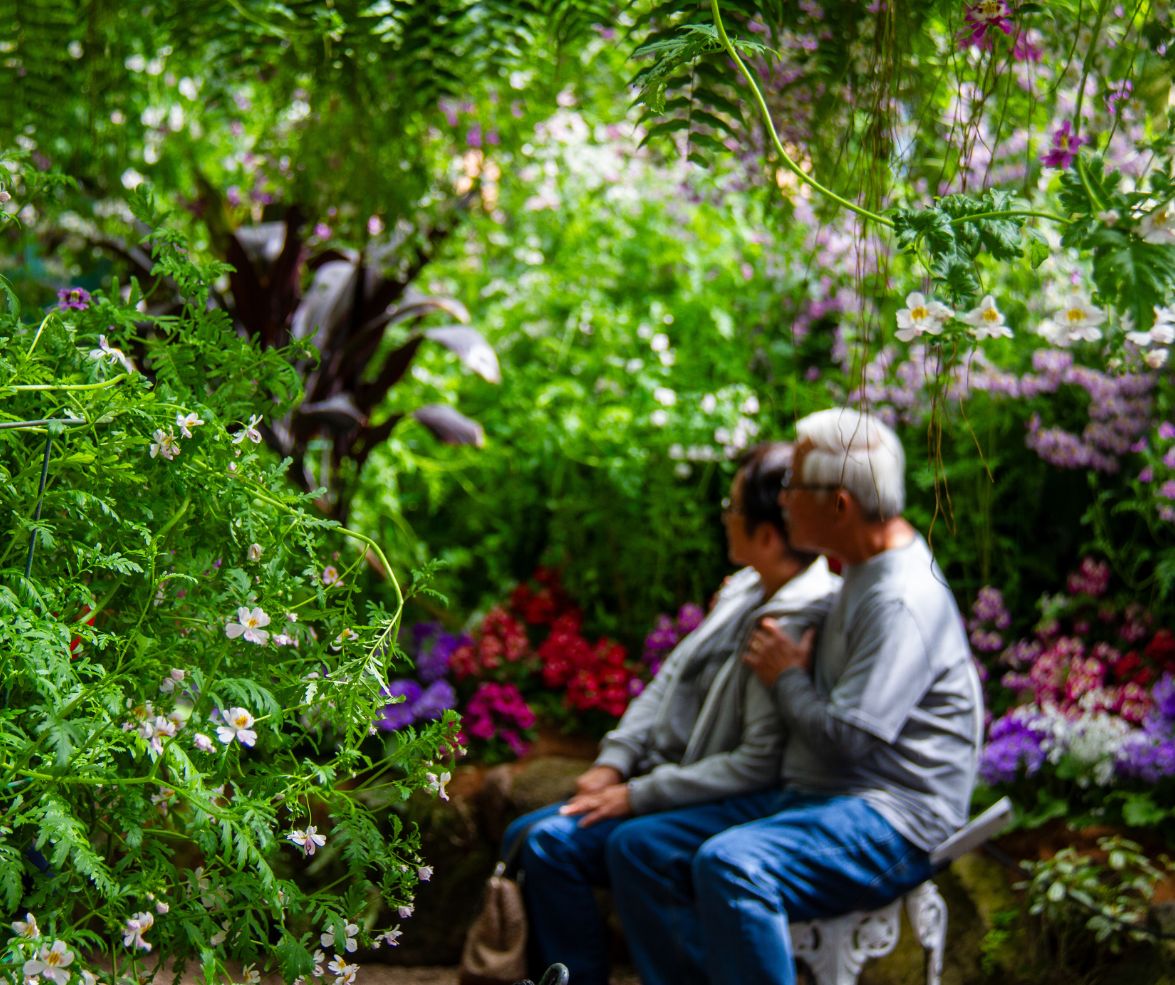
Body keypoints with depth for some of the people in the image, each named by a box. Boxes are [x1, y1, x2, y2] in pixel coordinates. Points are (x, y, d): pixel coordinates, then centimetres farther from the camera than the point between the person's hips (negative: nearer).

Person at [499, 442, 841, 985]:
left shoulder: (796, 626, -24)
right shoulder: (746, 590, 6)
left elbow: (760, 764, -25)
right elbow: (671, 677, 13)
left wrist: (638, 796, -19)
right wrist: (614, 761, 1)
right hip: (666, 775, 10)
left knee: (552, 844, -19)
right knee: (524, 835, 6)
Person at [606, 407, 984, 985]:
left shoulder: (903, 599, -18)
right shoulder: (862, 575, 16)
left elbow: (847, 736, -23)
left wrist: (786, 677, -5)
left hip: (887, 822, -11)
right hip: (812, 798, 11)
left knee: (729, 865, -36)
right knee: (638, 848, 2)